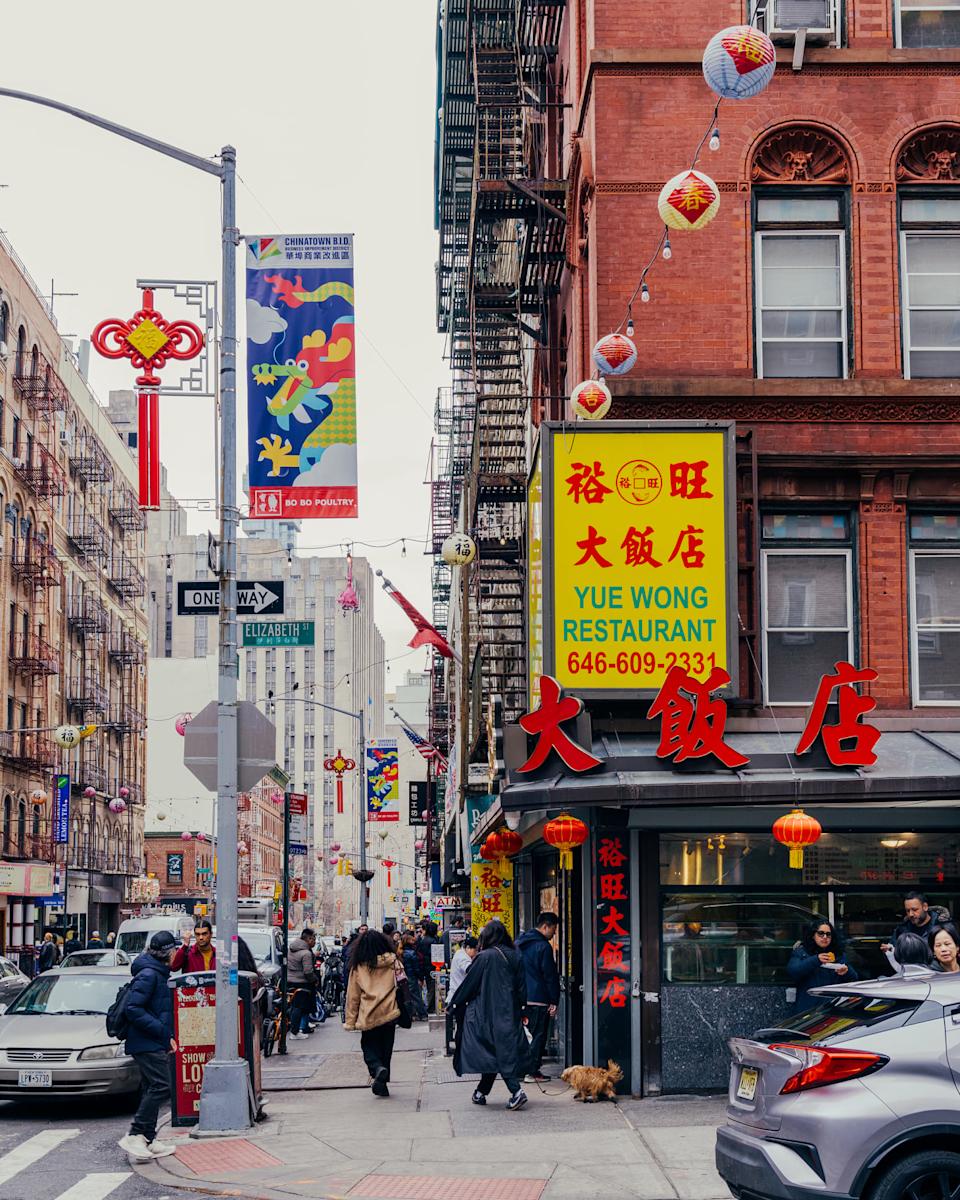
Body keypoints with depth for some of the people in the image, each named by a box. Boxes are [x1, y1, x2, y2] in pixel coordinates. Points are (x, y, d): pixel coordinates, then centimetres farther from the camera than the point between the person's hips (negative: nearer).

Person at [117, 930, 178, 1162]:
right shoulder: (148, 975, -15)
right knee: (160, 1086, -16)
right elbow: (133, 1009, -23)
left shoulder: (157, 973, 17)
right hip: (146, 1043, -11)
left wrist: (168, 1037, 14)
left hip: (152, 1043, 11)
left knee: (151, 1090, 13)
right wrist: (163, 1032, -21)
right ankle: (134, 1136, -17)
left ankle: (147, 1140, 17)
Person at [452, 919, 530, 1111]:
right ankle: (481, 1092, 17)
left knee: (497, 1051, -1)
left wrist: (455, 1004, 7)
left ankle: (516, 1090, -11)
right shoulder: (515, 957, 3)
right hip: (510, 1014, 5)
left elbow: (468, 985, -6)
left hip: (488, 1013, -5)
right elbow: (522, 988, 6)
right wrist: (520, 1012, 15)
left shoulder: (485, 957, -12)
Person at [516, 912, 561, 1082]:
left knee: (533, 1033, 16)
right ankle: (532, 1072, -2)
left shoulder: (520, 943, 14)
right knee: (539, 1035, -1)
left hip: (522, 997, 8)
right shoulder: (543, 946, -13)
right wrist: (554, 1001, -9)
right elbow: (550, 976, -12)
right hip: (539, 998, -8)